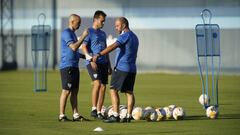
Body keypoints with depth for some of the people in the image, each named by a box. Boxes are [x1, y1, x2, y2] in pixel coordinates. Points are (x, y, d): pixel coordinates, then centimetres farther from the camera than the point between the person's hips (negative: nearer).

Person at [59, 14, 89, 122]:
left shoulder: (72, 33, 19)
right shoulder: (66, 33, -11)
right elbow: (74, 47, -22)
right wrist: (83, 36, -18)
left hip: (74, 66, 10)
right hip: (67, 66, -10)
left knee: (74, 91, 8)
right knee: (66, 91, -8)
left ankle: (75, 115, 9)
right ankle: (62, 115, -4)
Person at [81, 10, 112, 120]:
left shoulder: (103, 34, 21)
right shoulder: (89, 32, -1)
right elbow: (84, 47, -10)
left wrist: (109, 65, 21)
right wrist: (91, 60, -21)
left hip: (103, 63, 7)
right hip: (92, 63, -7)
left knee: (103, 87, 1)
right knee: (97, 83, -23)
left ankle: (99, 112, 5)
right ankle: (93, 109, -18)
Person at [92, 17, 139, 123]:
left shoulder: (125, 35, -11)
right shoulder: (134, 37, 18)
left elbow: (113, 46, -25)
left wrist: (99, 55, -32)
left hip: (121, 68, -9)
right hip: (132, 69, 9)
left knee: (113, 90, -4)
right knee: (129, 92, 8)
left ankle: (115, 115, -10)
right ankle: (128, 116, 5)